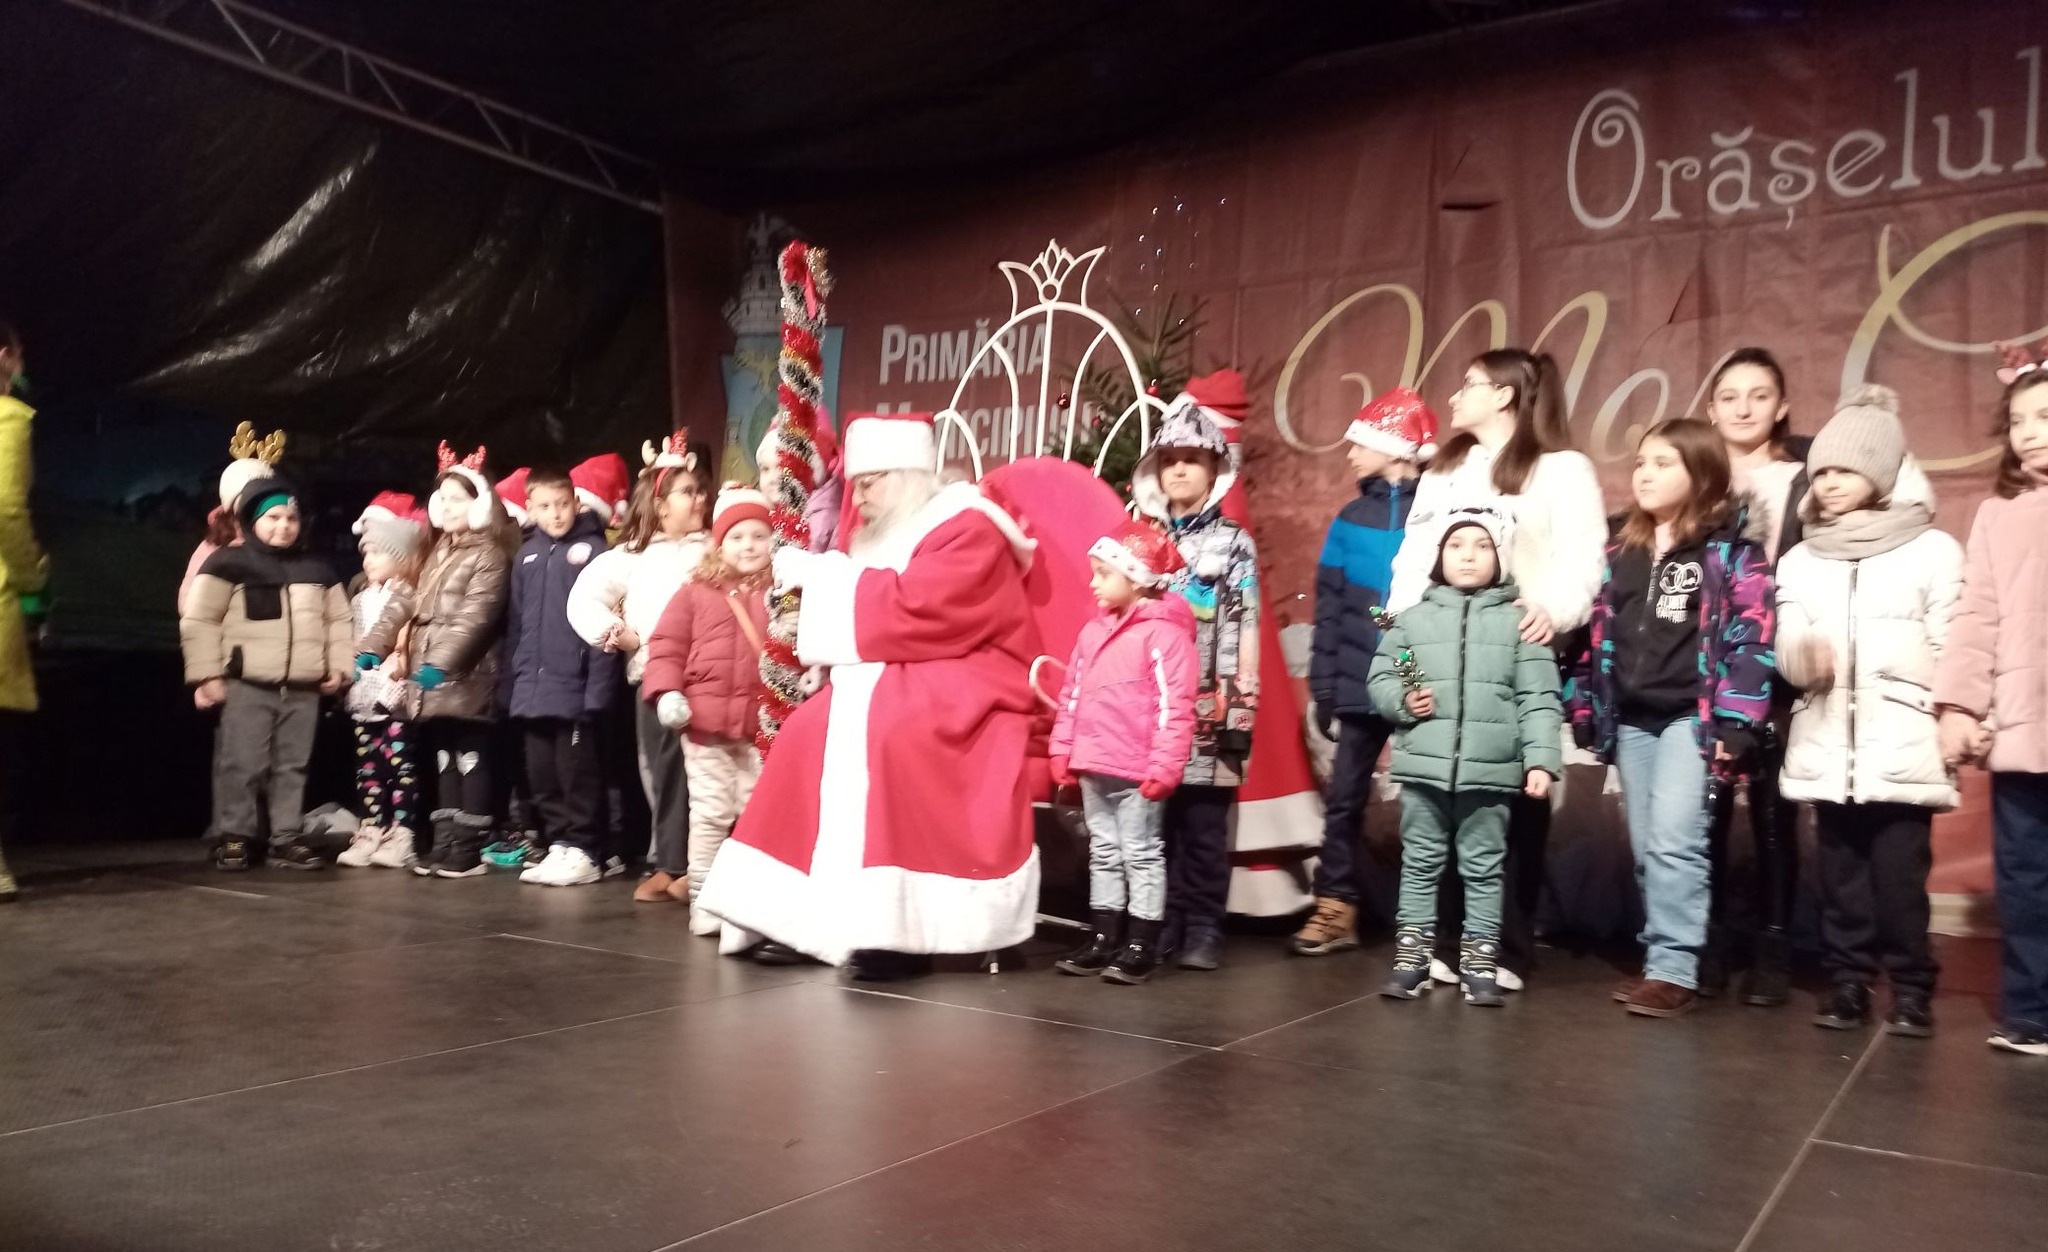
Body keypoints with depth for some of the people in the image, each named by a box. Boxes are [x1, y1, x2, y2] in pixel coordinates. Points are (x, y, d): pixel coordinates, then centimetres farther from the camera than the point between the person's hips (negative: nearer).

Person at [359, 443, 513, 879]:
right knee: (444, 759, 11)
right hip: (430, 678, 8)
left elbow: (474, 617, -17)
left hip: (465, 677, -8)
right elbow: (409, 607, 19)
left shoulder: (489, 555, -6)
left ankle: (469, 847, 0)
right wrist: (372, 648, 10)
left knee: (470, 758, -3)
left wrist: (441, 663, -26)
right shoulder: (438, 553, 20)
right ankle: (445, 842, 16)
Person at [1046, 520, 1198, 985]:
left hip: (1137, 772, -7)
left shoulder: (1163, 632, -13)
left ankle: (1142, 945, 12)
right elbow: (1072, 695, 15)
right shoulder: (1093, 630, 10)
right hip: (1092, 767, 8)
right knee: (1104, 853, 15)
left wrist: (1165, 766, -19)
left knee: (1142, 855, 3)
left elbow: (1174, 706, -16)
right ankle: (1102, 937, 25)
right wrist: (1063, 751, 12)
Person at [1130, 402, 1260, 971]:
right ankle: (1163, 923, 13)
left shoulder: (1233, 543, 6)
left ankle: (1203, 929, 7)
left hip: (1209, 706, -3)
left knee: (1204, 824, -1)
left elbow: (1245, 629, 1)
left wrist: (1242, 708, -7)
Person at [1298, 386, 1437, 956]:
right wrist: (1323, 686, 2)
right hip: (1359, 687, 4)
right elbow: (1329, 607, 8)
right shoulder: (1351, 519, 9)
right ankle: (1336, 908, 19)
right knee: (1343, 798, 8)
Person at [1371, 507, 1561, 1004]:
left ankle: (1479, 961, 18)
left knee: (1483, 867, 8)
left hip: (1490, 769, -1)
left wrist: (1541, 758, -11)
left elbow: (1538, 698, -3)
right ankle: (1412, 956, 19)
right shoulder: (1414, 617, 6)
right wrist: (1403, 701, -12)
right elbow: (1379, 678, 8)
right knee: (1420, 862, 10)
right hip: (1423, 764, 1)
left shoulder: (1518, 621, 2)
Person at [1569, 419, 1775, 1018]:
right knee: (1648, 850, 9)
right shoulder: (1622, 548, 14)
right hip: (1631, 718, 6)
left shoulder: (1733, 544, -3)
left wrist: (1735, 722, -15)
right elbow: (1601, 632, 16)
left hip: (1692, 715, -6)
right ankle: (1661, 961, 17)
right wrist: (1586, 709, 11)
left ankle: (1674, 969, -7)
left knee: (1675, 842, -13)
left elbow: (1750, 636, -9)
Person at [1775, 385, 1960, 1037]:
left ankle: (1911, 989, 11)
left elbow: (1951, 650, -1)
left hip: (1902, 749, -3)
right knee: (1841, 874, 7)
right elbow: (1786, 650, 4)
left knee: (1900, 875, -3)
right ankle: (1848, 982, 17)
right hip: (1827, 749, 3)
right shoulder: (1799, 560, 12)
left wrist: (1957, 726, -6)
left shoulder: (1932, 550, 1)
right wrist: (1805, 654, -18)